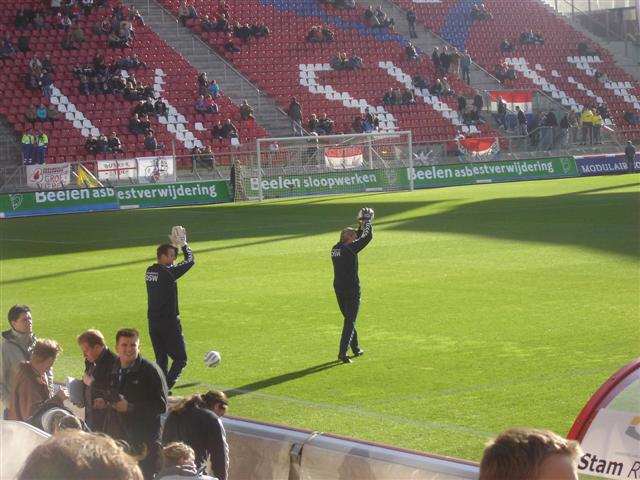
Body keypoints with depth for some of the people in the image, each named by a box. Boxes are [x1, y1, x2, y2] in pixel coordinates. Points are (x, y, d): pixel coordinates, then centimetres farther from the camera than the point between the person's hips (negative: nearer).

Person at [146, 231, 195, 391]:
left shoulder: (150, 271, 5)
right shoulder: (168, 272, -16)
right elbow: (190, 261, -4)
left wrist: (175, 246, 18)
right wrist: (183, 244, 10)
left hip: (153, 322, 8)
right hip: (169, 323, -7)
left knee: (161, 360, 15)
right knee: (180, 359, 0)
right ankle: (166, 387, -14)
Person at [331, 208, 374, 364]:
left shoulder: (335, 249, 7)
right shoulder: (350, 248, -15)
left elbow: (355, 238, 26)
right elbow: (368, 237, -9)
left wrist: (361, 226, 25)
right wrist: (367, 222, 6)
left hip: (338, 289, 8)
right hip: (352, 290, -8)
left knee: (349, 319, 21)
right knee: (350, 321, -5)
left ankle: (356, 348, 31)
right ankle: (342, 352, -15)